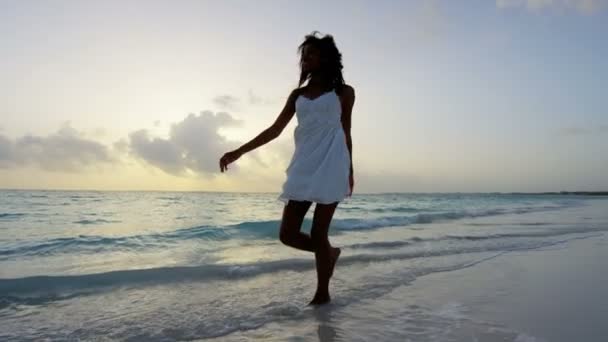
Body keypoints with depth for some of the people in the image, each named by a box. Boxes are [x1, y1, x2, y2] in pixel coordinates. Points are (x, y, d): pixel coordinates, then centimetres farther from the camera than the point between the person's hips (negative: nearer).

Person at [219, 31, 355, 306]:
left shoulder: (343, 92, 8)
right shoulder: (298, 94, 16)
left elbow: (345, 132, 11)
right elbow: (275, 130, 12)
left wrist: (350, 171, 9)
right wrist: (239, 152, 6)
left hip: (330, 166, -4)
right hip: (303, 168, 4)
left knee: (318, 234, -5)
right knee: (288, 234, 1)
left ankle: (322, 294, 12)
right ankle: (329, 253, 27)